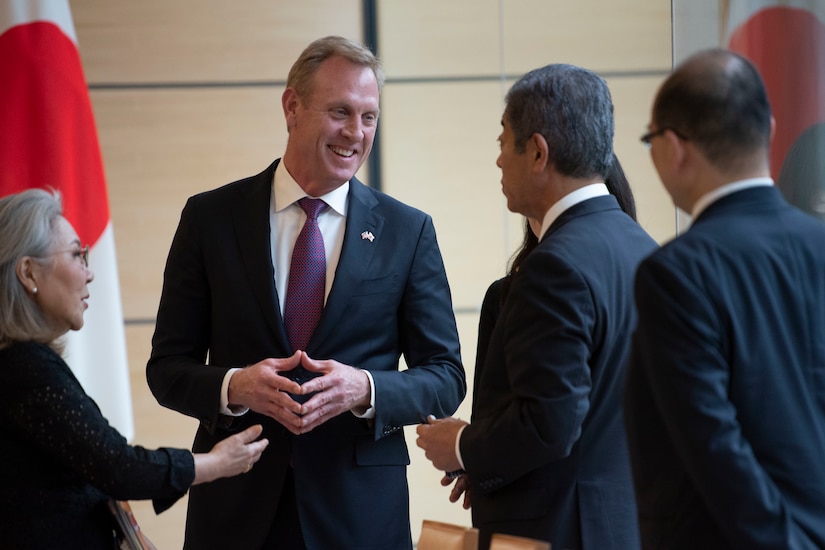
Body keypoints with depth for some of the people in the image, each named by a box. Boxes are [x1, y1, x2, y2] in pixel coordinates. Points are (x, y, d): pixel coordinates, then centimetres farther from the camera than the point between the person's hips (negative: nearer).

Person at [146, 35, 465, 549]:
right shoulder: (211, 217, 0)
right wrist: (234, 386, -18)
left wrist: (365, 390, -17)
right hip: (236, 507, 0)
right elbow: (168, 367, 2)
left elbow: (446, 377, 2)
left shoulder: (408, 231, 1)